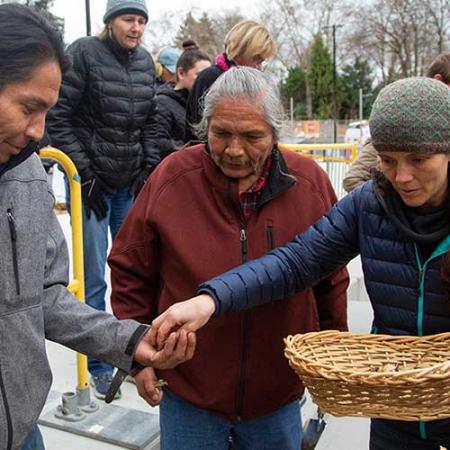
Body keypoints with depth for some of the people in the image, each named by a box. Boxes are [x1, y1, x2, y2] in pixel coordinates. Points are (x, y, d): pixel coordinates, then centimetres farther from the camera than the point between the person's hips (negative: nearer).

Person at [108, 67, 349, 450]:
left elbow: (331, 282, 4)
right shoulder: (171, 177, -12)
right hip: (187, 393, -1)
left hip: (280, 396, 2)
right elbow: (130, 271, -1)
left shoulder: (310, 182, -8)